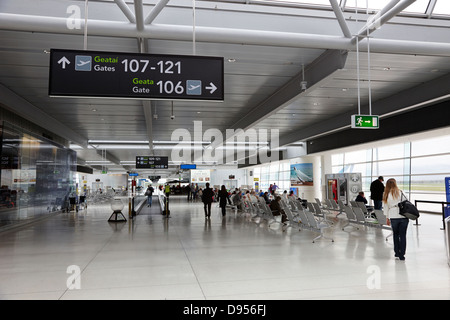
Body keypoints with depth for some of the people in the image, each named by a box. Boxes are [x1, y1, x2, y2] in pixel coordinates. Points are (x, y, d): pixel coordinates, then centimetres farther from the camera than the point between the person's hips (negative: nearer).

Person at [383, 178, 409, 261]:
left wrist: (387, 218, 16)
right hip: (403, 216, -1)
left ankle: (397, 252, 21)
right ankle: (402, 254, 5)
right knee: (402, 235, 5)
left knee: (395, 234, 17)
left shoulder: (386, 194, 3)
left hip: (393, 217, 1)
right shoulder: (400, 192, -2)